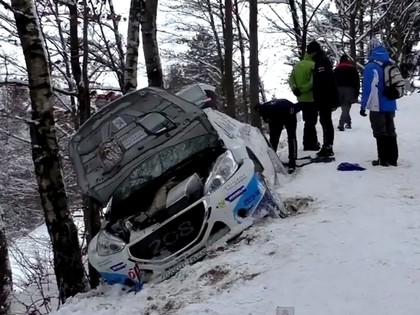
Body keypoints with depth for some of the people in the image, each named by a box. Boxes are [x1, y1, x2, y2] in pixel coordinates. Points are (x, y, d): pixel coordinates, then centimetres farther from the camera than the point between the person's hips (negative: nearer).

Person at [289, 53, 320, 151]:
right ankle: (308, 144, 5)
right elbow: (312, 82, -22)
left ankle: (313, 142, 26)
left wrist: (295, 88, -7)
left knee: (309, 121, 17)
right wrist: (302, 89, -18)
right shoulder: (313, 65, -13)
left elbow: (291, 79, 5)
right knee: (310, 122, 2)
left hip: (301, 99, 7)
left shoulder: (296, 66, 9)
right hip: (311, 98, -7)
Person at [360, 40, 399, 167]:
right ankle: (393, 158, 18)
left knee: (380, 133, 2)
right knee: (390, 132, 14)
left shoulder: (371, 66, -15)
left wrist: (363, 106, -12)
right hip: (390, 106, 6)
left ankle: (383, 159, 4)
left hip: (377, 107, -6)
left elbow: (368, 88, -18)